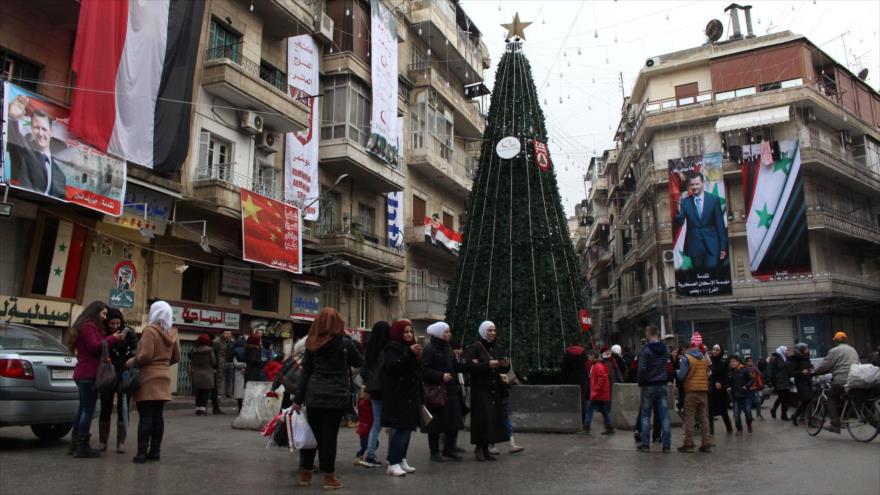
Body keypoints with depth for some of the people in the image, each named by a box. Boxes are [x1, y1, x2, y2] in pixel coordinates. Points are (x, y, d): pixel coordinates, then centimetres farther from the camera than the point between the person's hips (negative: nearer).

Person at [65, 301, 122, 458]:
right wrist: (113, 338, -21)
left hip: (84, 374, 10)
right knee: (88, 410, -7)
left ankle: (75, 445, 19)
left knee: (83, 409, 14)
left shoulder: (87, 326, 21)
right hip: (89, 374, -10)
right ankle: (82, 447, -4)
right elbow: (94, 347, -20)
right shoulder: (88, 326, -11)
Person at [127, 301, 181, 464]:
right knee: (157, 416, 9)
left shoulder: (150, 330, -11)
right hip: (163, 377, 7)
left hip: (148, 378, -7)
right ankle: (154, 451, 13)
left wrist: (131, 362, -2)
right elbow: (176, 358, 14)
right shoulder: (172, 333, 10)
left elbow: (145, 355, -18)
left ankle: (142, 453, -4)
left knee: (145, 416, -5)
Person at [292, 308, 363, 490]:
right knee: (329, 435, 1)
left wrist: (298, 398, 9)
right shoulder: (344, 342, -5)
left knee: (312, 434, 13)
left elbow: (305, 372, 6)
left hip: (314, 394, 3)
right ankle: (329, 477, 9)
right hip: (336, 395, -3)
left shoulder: (312, 343, 5)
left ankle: (305, 473, 22)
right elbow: (359, 363, 9)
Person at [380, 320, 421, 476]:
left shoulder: (409, 347, 19)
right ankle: (393, 464, -10)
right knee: (399, 428, -12)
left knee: (407, 428, 9)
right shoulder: (392, 347, -7)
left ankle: (401, 460, 17)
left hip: (410, 394, 9)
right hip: (396, 395, -9)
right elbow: (391, 367, -24)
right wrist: (409, 354, -30)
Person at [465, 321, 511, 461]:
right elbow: (467, 365, -19)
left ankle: (486, 449, 13)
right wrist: (487, 365, -22)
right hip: (480, 388, -7)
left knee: (494, 417, 4)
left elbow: (502, 369, 18)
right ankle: (479, 447, 3)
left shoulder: (494, 348, 14)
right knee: (483, 416, -13)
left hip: (494, 389, 7)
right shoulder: (475, 347, -7)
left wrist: (505, 365, -5)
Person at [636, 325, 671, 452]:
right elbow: (667, 365, 10)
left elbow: (642, 369, -16)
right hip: (662, 385, 4)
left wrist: (640, 382, -4)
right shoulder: (665, 349, 5)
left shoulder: (645, 350, -13)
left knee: (645, 415, 4)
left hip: (649, 386, -4)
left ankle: (645, 444, 4)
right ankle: (667, 445, 6)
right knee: (664, 415, 6)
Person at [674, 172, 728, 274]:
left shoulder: (714, 199, 0)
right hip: (694, 245, 1)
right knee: (698, 272, 6)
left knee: (711, 268, -15)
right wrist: (678, 211, -23)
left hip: (711, 244, -1)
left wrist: (723, 247, 0)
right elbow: (679, 223, -2)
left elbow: (720, 224, 2)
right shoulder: (684, 202, 1)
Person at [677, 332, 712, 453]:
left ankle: (688, 444, 0)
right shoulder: (705, 358, 4)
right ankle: (706, 444, 11)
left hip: (691, 391, -4)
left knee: (689, 418, 0)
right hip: (704, 390, 4)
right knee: (704, 418, 9)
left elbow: (681, 376, -11)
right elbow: (707, 374, 8)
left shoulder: (686, 357, -9)